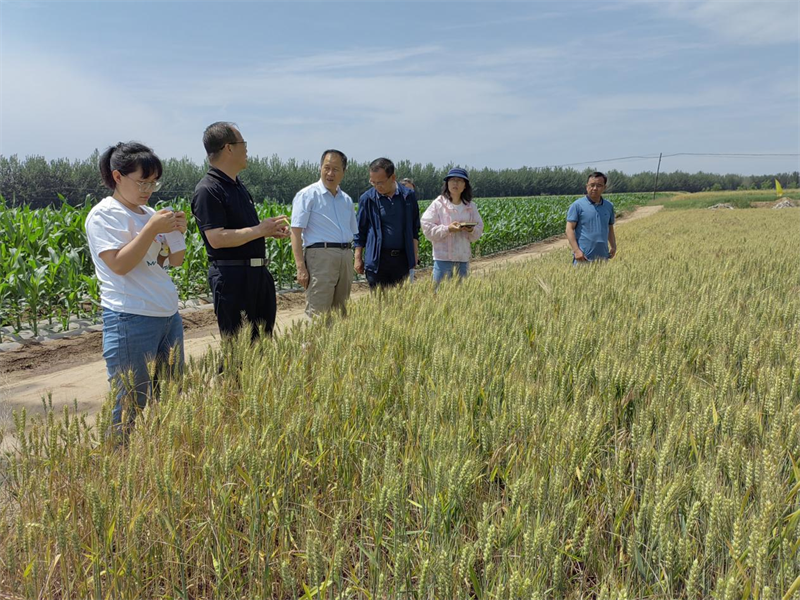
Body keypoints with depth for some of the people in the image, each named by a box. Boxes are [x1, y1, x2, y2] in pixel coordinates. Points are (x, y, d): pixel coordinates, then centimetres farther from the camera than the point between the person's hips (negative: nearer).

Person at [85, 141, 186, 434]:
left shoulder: (150, 213, 13)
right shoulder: (103, 215, -6)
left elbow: (175, 262, 16)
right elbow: (119, 265, -17)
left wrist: (178, 232, -2)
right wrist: (152, 229, -19)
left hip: (168, 315, 8)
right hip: (131, 319, -7)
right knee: (131, 406, -2)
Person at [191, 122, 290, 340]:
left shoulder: (237, 185, 16)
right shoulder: (207, 190, -14)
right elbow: (217, 238, -23)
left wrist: (271, 229, 8)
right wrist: (261, 230, -18)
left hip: (257, 272, 9)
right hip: (231, 277, -9)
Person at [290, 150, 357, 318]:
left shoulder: (347, 200, 18)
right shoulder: (308, 195, -2)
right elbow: (296, 232, -8)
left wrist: (355, 260, 15)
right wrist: (301, 267, -17)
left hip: (345, 258, 6)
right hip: (321, 255, -6)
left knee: (340, 313, 10)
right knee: (318, 314, -10)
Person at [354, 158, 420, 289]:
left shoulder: (408, 196, 3)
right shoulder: (367, 199, 0)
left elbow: (415, 228, 12)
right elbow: (360, 230, 7)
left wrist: (415, 253, 9)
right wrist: (358, 258, 4)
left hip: (402, 258, 2)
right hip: (377, 259, -1)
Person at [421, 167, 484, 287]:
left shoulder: (471, 206, 8)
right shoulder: (438, 204, -5)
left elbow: (478, 231, 11)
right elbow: (427, 229, -9)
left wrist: (471, 230, -11)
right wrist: (448, 229, -20)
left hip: (463, 257, 4)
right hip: (443, 257, -4)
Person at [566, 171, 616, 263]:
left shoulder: (609, 206, 13)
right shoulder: (577, 205, -3)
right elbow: (570, 229, -8)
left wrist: (613, 247, 7)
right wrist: (576, 250, -17)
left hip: (603, 257, 5)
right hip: (583, 257, -5)